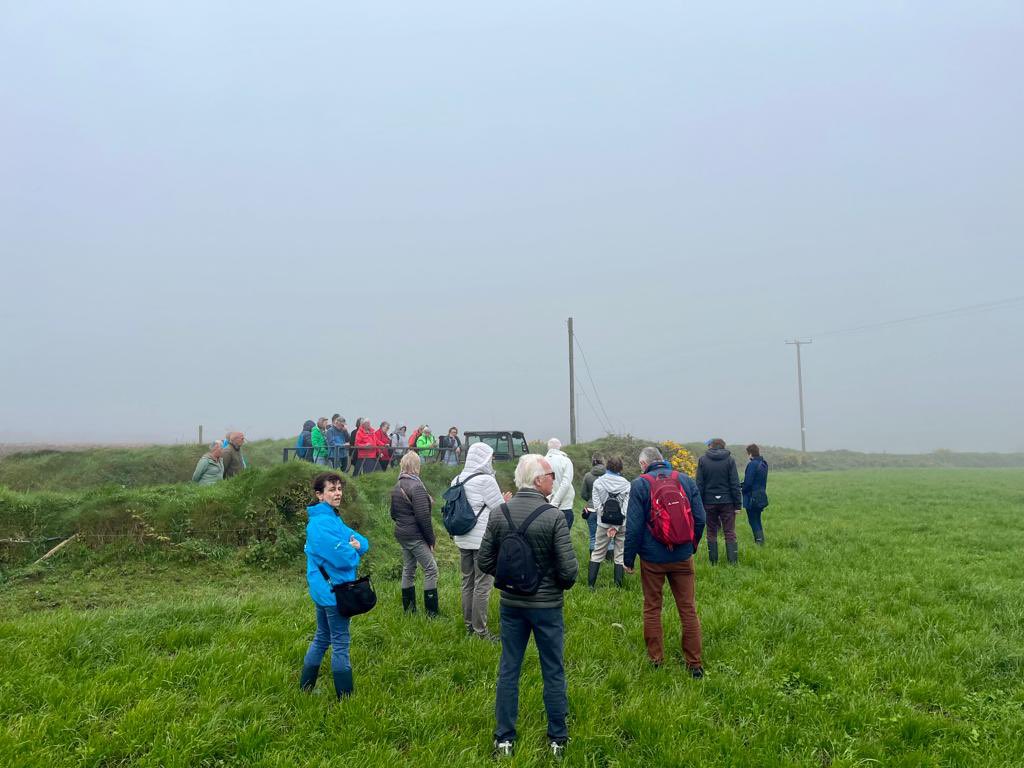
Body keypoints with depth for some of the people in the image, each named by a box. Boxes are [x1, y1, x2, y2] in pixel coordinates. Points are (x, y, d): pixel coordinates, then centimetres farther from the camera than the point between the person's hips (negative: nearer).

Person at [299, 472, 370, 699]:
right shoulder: (322, 523, -21)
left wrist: (358, 544, -13)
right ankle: (346, 696, 10)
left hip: (324, 590, 10)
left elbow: (362, 541, 9)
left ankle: (305, 687, 30)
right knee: (341, 643, 1)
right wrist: (354, 552, -6)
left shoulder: (332, 518, 10)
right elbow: (344, 558, -27)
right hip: (333, 591, -10)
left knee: (322, 638, 20)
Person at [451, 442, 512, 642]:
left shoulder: (457, 480, 6)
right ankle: (480, 630, 6)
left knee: (467, 582, 16)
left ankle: (469, 625, 27)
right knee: (483, 585, 0)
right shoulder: (486, 480, -17)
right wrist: (505, 500, 10)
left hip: (463, 540, 8)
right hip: (484, 540, -8)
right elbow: (500, 510, -12)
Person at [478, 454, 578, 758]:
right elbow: (569, 569, -18)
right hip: (546, 605, -3)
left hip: (511, 604, 3)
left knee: (508, 670, 14)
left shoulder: (499, 514, -7)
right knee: (553, 673, 12)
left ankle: (504, 739, 23)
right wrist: (562, 583, 4)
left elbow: (485, 561, -1)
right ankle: (557, 739, 24)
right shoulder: (554, 517, -19)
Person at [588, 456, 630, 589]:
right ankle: (618, 585, 11)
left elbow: (597, 505, -8)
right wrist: (616, 526, -10)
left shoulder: (598, 482, -4)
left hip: (604, 523, 0)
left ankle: (590, 584, 10)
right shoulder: (626, 484, -5)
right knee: (620, 554, 10)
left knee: (597, 552, 11)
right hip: (622, 524, 0)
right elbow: (626, 507, -10)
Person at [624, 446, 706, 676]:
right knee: (688, 609, 9)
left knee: (652, 608, 12)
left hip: (652, 558, -2)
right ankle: (694, 664, 13)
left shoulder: (639, 484, -8)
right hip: (682, 557, 3)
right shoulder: (686, 480, 2)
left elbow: (634, 526, -10)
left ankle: (656, 659, 18)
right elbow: (700, 519, 4)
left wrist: (628, 558, -1)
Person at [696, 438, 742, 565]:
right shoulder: (729, 459, -1)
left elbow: (699, 485, -1)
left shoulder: (702, 460, 0)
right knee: (730, 533, 4)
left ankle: (713, 563, 10)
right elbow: (735, 484, -4)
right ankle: (733, 562, 0)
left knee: (711, 533, 8)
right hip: (727, 502, 0)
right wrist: (737, 504, -1)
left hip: (709, 502, 0)